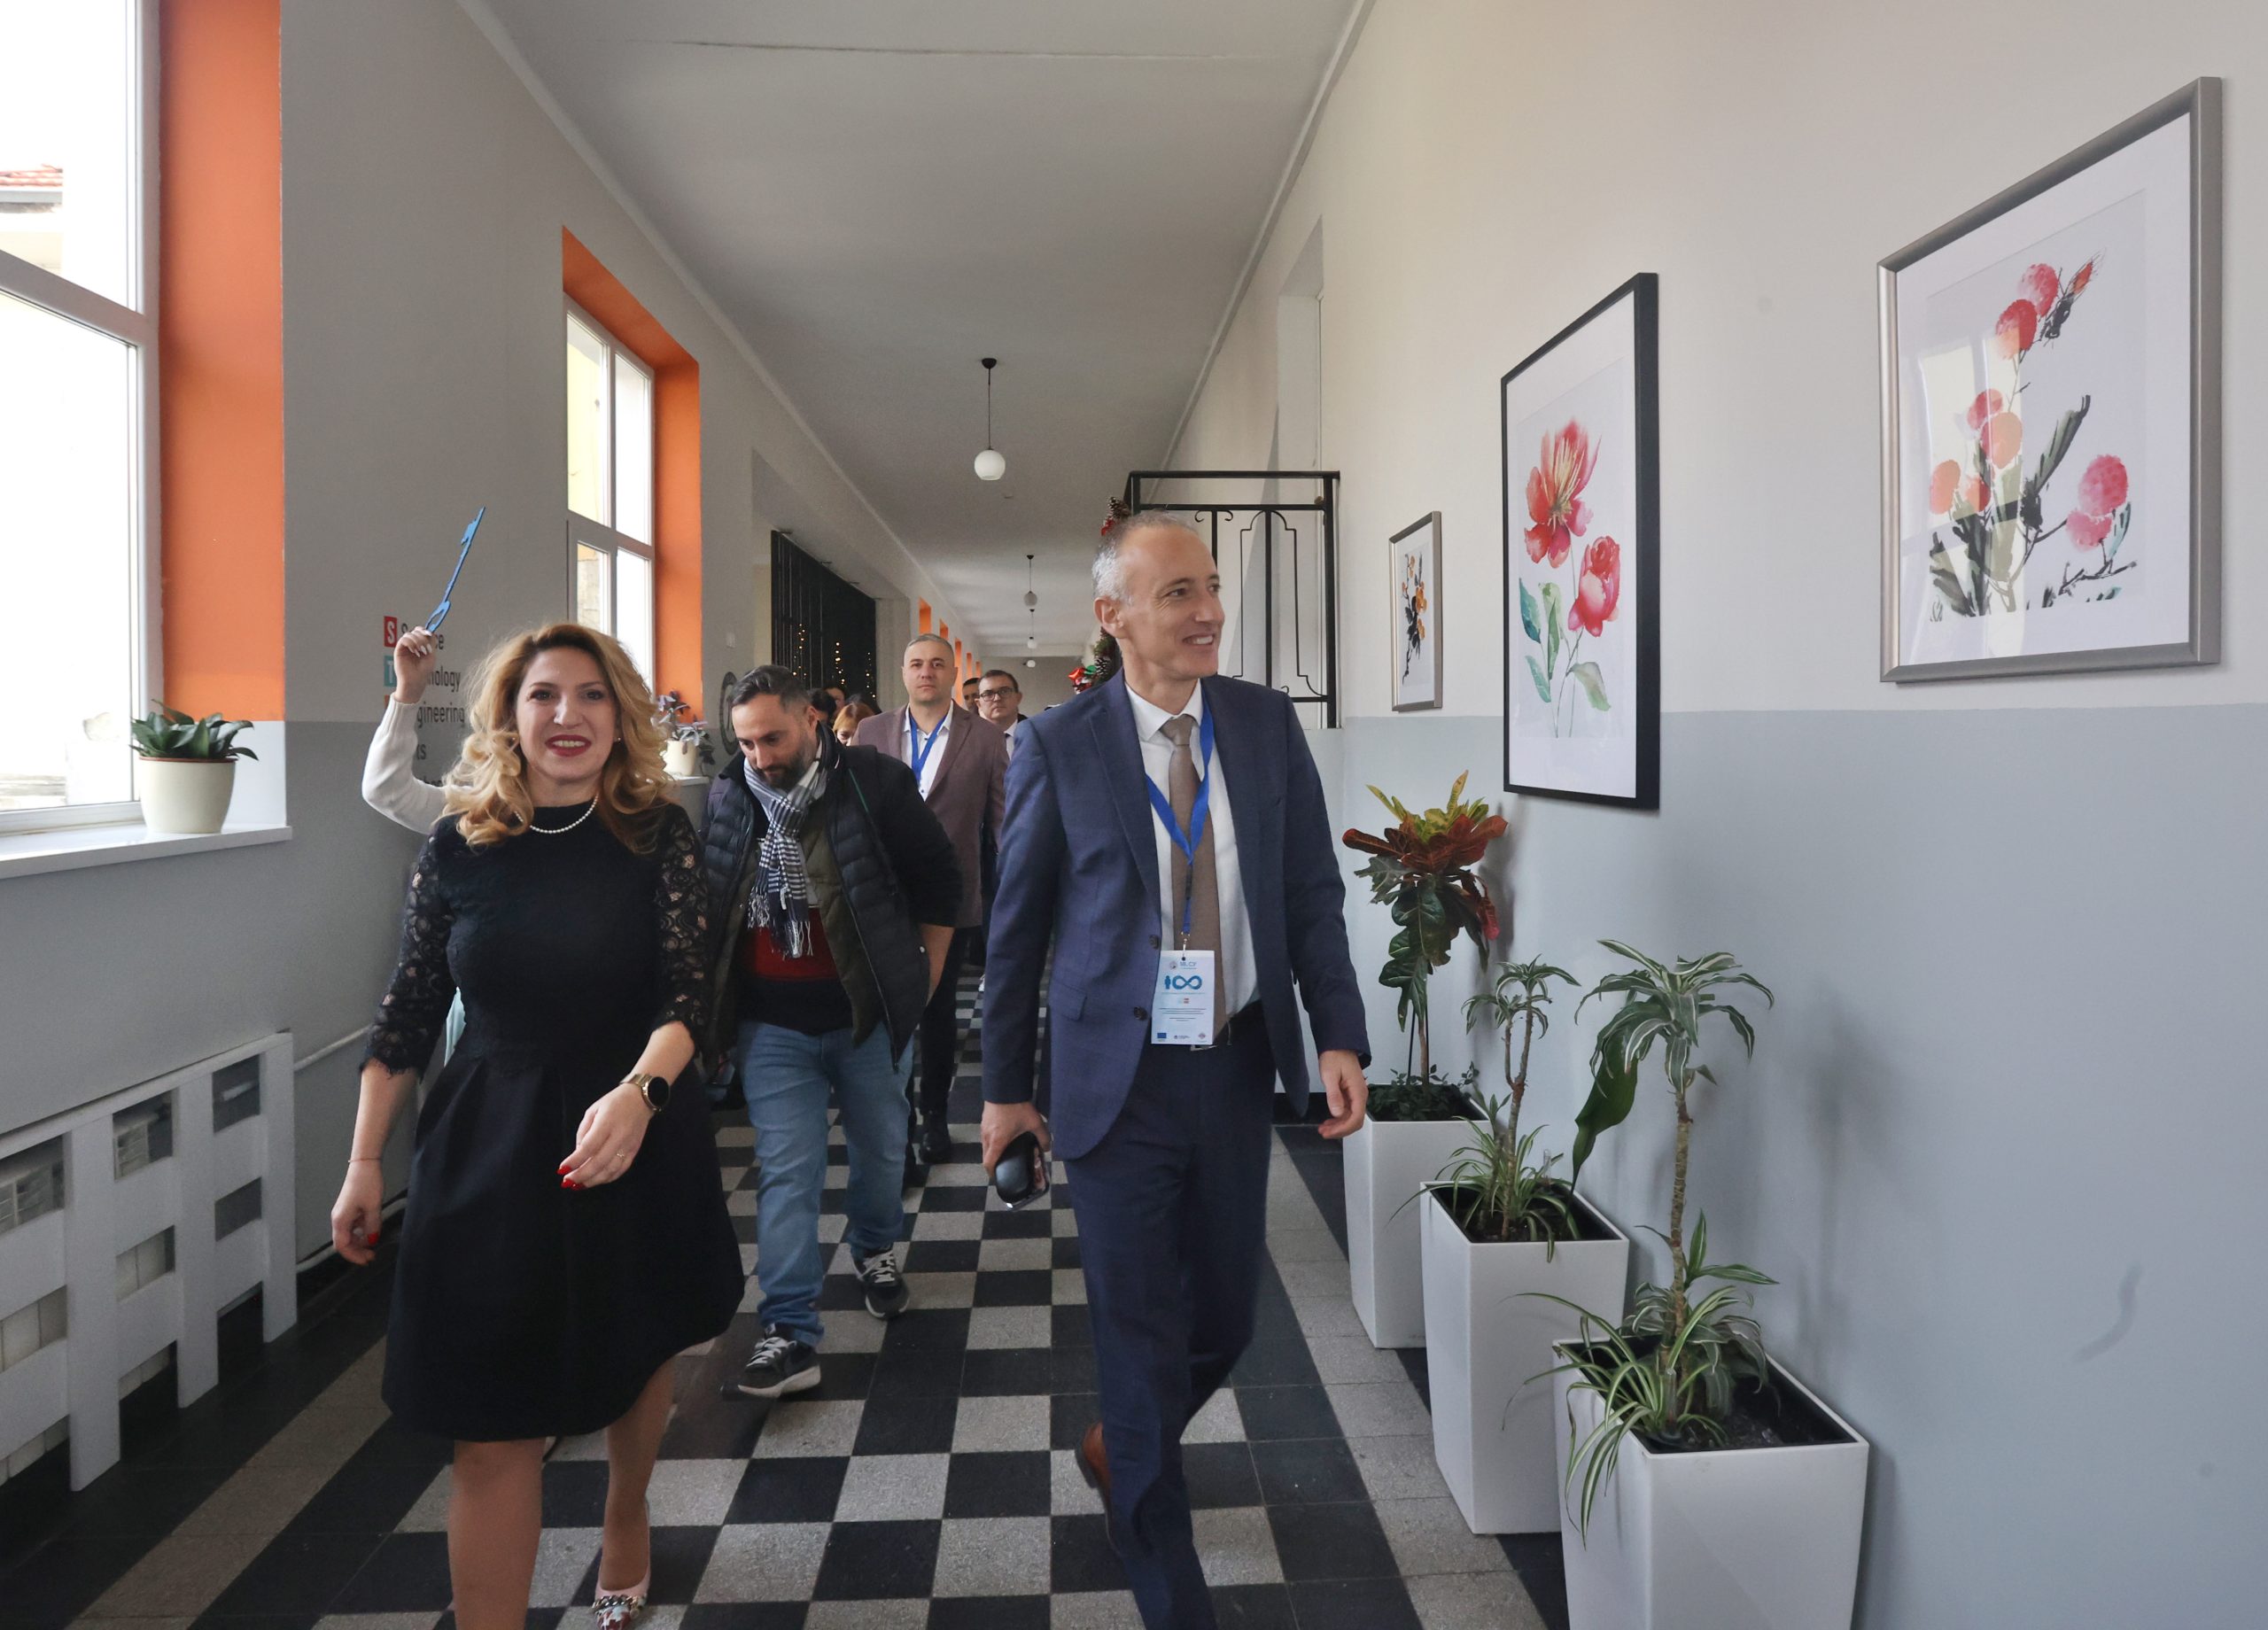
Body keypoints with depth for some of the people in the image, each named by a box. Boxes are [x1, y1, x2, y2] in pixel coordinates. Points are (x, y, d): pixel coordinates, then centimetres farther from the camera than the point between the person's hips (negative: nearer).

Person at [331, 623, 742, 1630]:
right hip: (487, 1144, 0)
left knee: (635, 1354, 22)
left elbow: (684, 993, -14)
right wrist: (363, 1164, 2)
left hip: (633, 1136, 1)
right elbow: (408, 1010, 3)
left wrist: (637, 1093, -32)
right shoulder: (458, 845, -3)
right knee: (492, 1429, 1)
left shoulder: (656, 834, -7)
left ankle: (625, 1519, 51)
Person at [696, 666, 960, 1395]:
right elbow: (703, 908, 10)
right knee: (785, 1172, -1)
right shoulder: (725, 801, -2)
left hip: (870, 1014, 0)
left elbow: (937, 879, -1)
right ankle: (791, 1333, 4)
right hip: (772, 1026, 1)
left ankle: (875, 1250, 45)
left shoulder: (876, 782, -10)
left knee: (881, 1150, 17)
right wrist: (714, 1009, 9)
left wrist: (924, 979, 1)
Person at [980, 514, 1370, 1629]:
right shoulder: (1061, 745, -8)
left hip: (1238, 1069, 4)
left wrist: (1340, 1036, -8)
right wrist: (1006, 1087, 4)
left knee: (1224, 1318, 15)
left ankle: (1118, 1445, 48)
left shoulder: (1267, 722, 1)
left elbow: (1313, 891, 3)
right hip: (1121, 1078, -3)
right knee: (1141, 1337, 5)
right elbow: (1017, 928, 0)